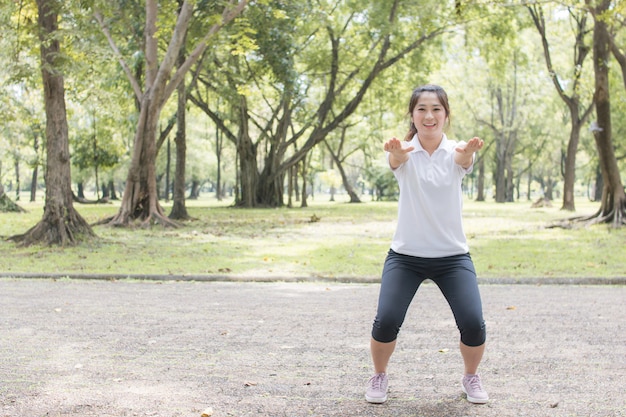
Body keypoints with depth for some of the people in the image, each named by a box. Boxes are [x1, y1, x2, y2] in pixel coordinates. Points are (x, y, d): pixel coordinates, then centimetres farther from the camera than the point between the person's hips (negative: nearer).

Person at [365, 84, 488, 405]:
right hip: (405, 255, 0)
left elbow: (463, 159, -29)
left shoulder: (456, 152, -4)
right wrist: (397, 152, -57)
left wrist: (469, 150, -55)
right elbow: (396, 159, -31)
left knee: (473, 324, -13)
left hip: (452, 256, 1)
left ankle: (471, 377, 19)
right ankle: (379, 376, 15)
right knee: (386, 321, -16)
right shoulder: (403, 152, -6)